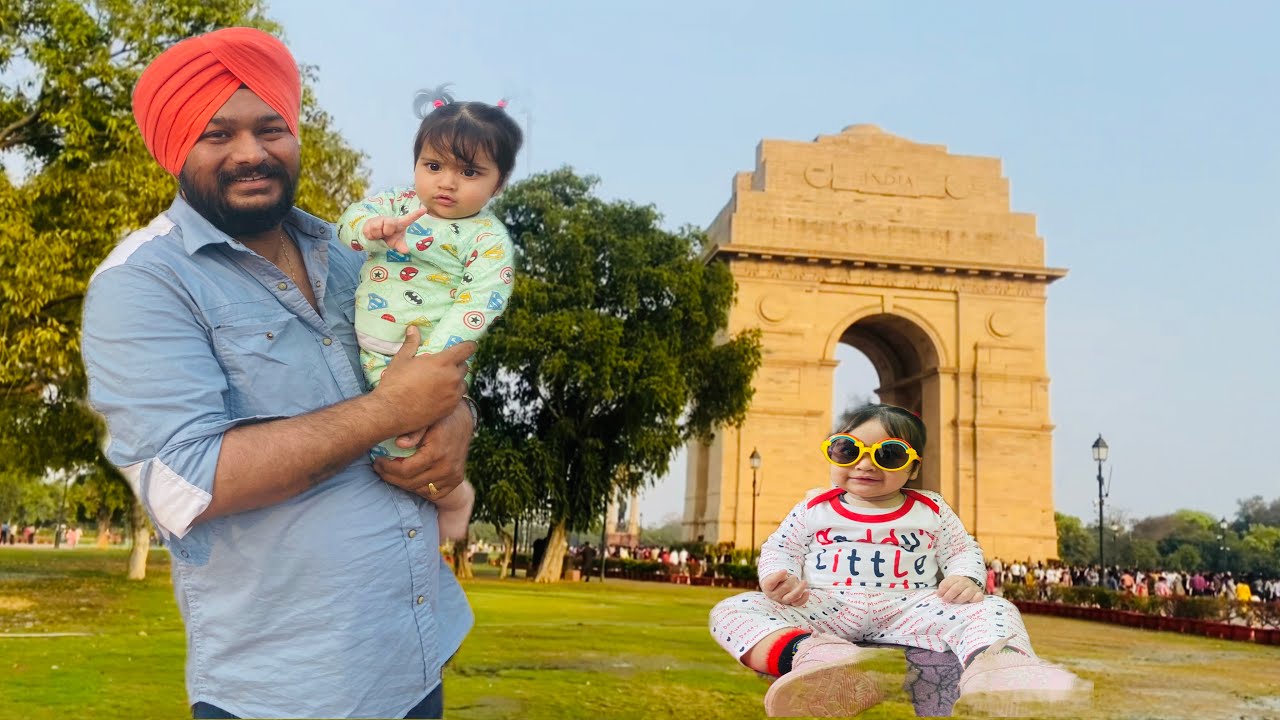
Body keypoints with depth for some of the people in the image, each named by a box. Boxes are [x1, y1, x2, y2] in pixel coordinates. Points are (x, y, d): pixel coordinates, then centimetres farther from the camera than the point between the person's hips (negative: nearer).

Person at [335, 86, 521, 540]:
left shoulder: (489, 239, -7)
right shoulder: (398, 203, 9)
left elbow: (480, 302, -18)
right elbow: (350, 221, -3)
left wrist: (432, 356, -28)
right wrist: (374, 228, -27)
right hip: (363, 353, 7)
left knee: (396, 437, -18)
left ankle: (454, 497, 11)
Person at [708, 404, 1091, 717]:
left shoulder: (930, 510, 12)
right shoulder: (814, 508, 10)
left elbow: (963, 549, 16)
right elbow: (779, 548, 12)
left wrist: (964, 577, -8)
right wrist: (780, 578, -11)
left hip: (907, 607, 1)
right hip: (823, 606, -1)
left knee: (992, 609, -20)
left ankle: (995, 665, -55)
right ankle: (811, 652, -56)